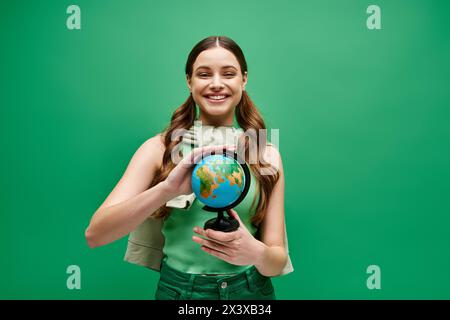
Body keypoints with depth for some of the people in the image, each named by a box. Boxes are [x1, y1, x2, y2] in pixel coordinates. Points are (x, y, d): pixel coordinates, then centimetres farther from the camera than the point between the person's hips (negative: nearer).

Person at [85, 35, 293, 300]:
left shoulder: (267, 155, -7)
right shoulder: (160, 148, -9)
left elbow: (277, 261, -6)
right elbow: (95, 234, -18)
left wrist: (256, 253, -28)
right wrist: (167, 188, -33)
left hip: (250, 290, 1)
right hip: (178, 289, 0)